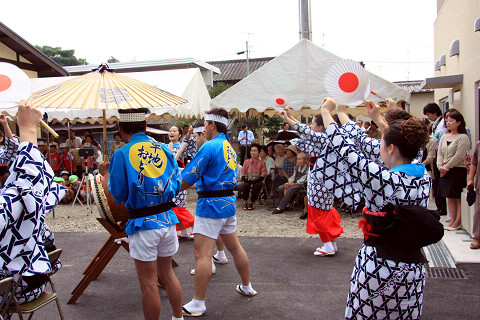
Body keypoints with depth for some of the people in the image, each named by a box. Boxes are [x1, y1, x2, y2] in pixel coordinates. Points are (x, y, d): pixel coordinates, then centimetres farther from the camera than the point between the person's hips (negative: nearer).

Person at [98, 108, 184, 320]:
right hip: (167, 220, 5)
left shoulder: (122, 154, -11)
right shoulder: (164, 149, 1)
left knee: (149, 284, 7)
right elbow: (176, 185, 6)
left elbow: (117, 196, -6)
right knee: (167, 274, 22)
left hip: (143, 224, -5)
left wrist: (106, 174, 10)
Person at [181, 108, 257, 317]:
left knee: (202, 254, -4)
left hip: (211, 205, -9)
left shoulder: (210, 147, -14)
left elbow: (187, 180, -16)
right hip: (229, 201, 9)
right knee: (235, 247, 20)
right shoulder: (230, 147, 13)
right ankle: (247, 287, 35)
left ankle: (198, 304, 2)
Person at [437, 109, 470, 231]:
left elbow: (459, 156, -14)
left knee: (459, 198, -2)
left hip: (458, 170, -7)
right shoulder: (444, 137, 14)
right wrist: (440, 167, -4)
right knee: (450, 197, 10)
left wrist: (447, 167, -14)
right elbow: (440, 154, 11)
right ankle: (452, 220, 17)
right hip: (445, 171, 7)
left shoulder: (463, 137, -7)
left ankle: (458, 222, 3)